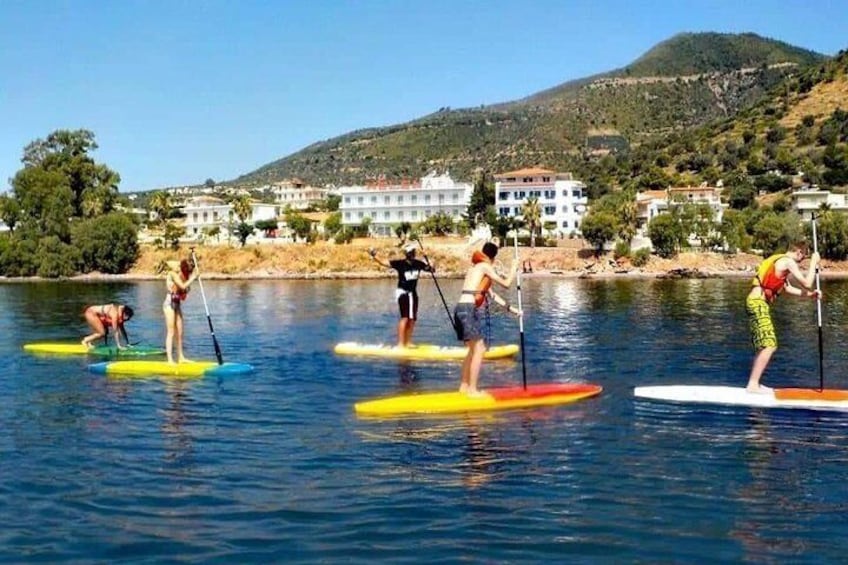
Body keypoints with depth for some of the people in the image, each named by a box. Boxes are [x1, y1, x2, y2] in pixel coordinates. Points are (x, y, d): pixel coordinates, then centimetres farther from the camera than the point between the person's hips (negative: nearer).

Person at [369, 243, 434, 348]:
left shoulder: (418, 264, -1)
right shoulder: (400, 263, -13)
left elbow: (430, 269, 9)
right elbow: (384, 263, -18)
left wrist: (431, 268, -14)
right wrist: (374, 257, -33)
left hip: (413, 293, 6)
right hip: (403, 292, -6)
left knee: (412, 319, 7)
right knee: (405, 317, -15)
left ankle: (408, 342, 17)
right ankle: (400, 343, -15)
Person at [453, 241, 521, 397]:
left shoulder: (475, 267, 23)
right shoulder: (485, 266, -3)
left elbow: (491, 294, 28)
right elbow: (506, 284, -4)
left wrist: (510, 308, 29)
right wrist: (514, 268, 13)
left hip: (461, 309, 9)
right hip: (468, 309, -9)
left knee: (473, 349, 19)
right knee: (479, 350, -5)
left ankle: (464, 386, 24)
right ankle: (472, 389, -5)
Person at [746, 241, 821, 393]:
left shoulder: (779, 261, 22)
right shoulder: (788, 261, -9)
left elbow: (788, 288, 27)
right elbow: (807, 283, -12)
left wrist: (810, 294, 21)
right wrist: (814, 262, -1)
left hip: (757, 303, 10)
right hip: (758, 303, -10)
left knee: (764, 346, 14)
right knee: (770, 345, -12)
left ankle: (754, 384, 14)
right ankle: (752, 385, -14)